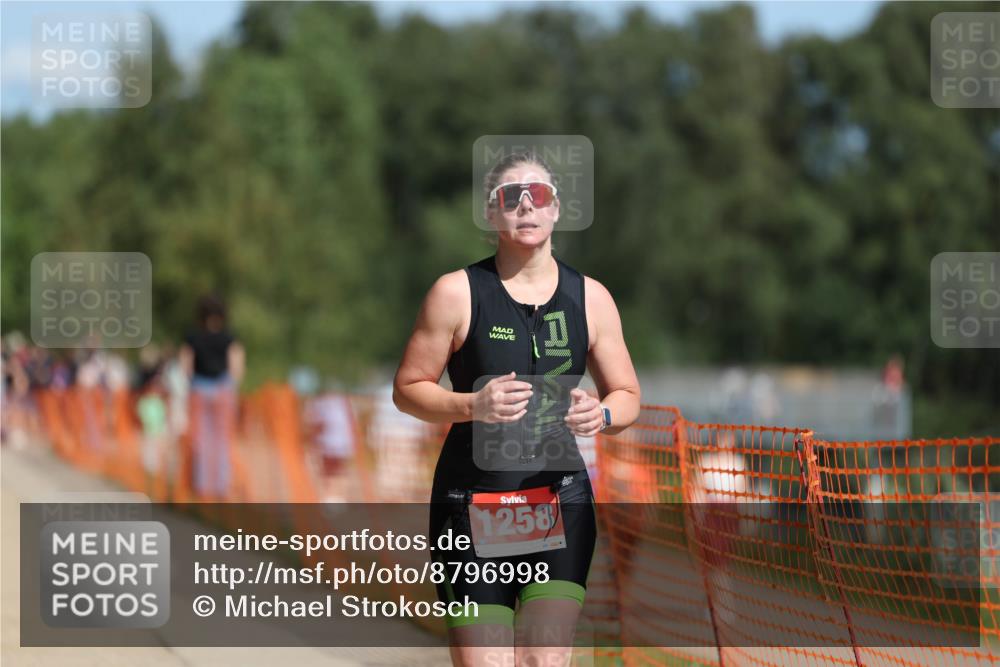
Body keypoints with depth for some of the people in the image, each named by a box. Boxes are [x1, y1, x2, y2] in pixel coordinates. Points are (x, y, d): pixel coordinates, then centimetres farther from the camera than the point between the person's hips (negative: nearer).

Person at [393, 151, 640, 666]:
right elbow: (407, 389, 0)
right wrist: (472, 405, -19)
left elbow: (627, 395, 12)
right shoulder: (457, 293, -2)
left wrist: (601, 415, -12)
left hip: (560, 501, 2)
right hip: (472, 503, -2)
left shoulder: (590, 298, 6)